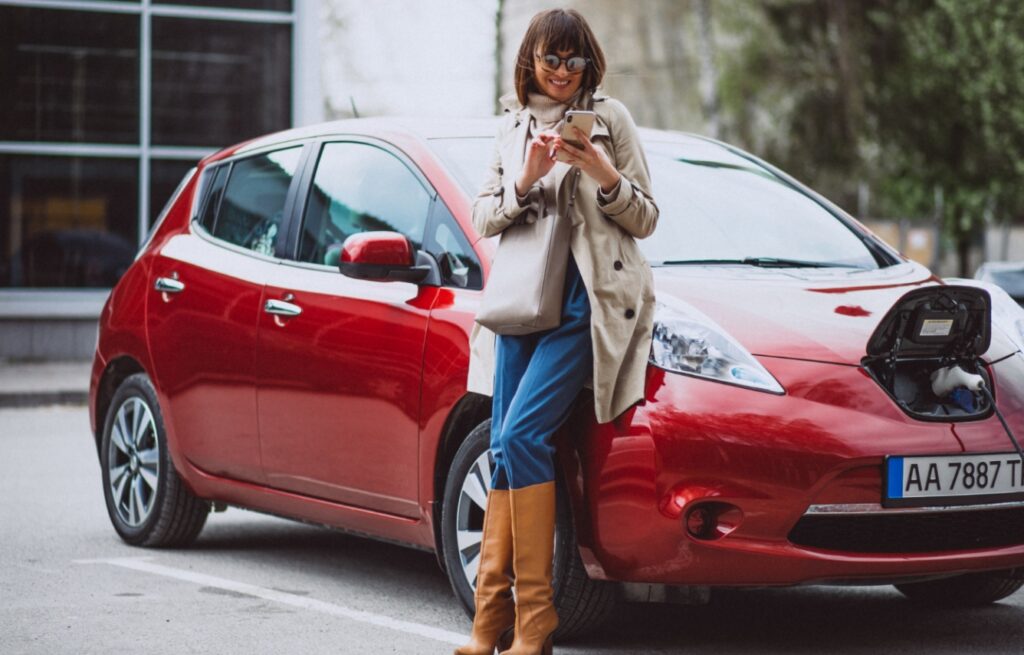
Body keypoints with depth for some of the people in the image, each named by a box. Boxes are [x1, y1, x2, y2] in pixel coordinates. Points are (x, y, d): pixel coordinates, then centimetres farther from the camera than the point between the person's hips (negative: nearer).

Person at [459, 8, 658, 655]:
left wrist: (603, 176, -15)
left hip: (587, 298, -5)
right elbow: (484, 218, 11)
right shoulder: (513, 126, 16)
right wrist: (525, 182, -7)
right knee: (506, 448, 0)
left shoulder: (609, 117, 4)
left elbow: (646, 219, 3)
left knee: (522, 435, -17)